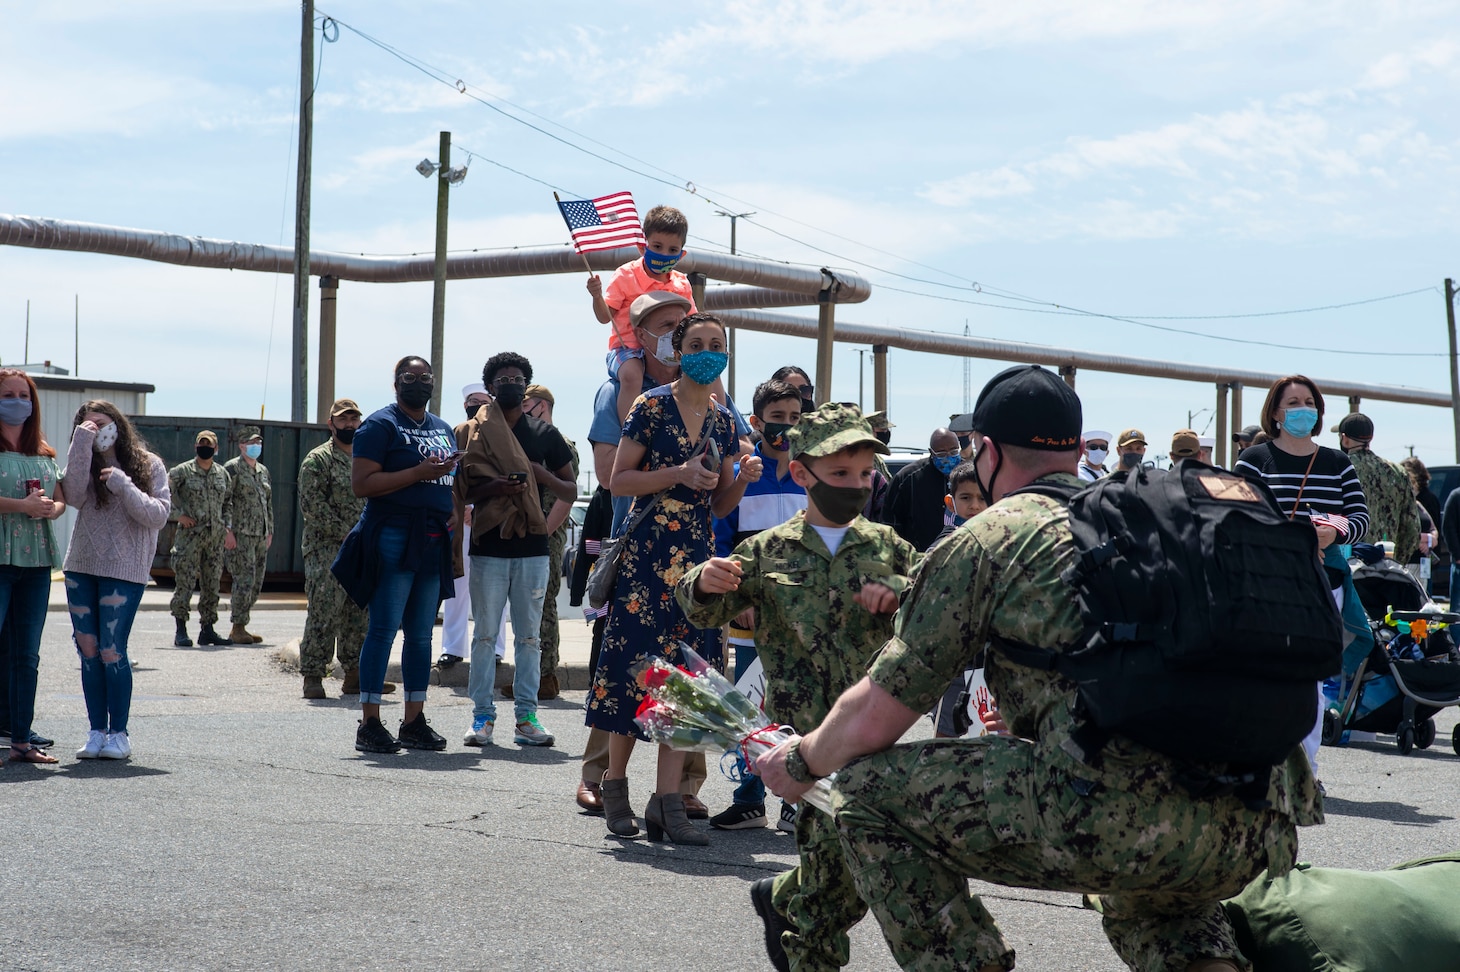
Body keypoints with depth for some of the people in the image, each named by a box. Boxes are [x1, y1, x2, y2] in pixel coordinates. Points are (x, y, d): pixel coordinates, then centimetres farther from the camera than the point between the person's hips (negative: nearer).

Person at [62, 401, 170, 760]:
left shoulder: (149, 465, 1)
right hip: (80, 568, 4)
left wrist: (122, 485, -16)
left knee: (111, 652, -7)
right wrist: (81, 446, -12)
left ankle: (119, 733, 5)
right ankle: (97, 732, 11)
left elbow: (158, 515, -8)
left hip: (124, 571, -4)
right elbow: (75, 497, -10)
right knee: (88, 650, 4)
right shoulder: (87, 465, 10)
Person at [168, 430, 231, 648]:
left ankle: (207, 630, 15)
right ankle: (181, 631, -1)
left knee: (212, 585, 7)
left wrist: (226, 527, 12)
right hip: (190, 534, -5)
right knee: (185, 583, -6)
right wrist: (177, 515, -10)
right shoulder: (182, 471, -3)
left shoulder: (223, 474, 12)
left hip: (216, 537, 5)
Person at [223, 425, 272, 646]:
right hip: (240, 534, -7)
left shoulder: (263, 470, 18)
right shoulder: (232, 468, -4)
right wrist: (227, 531, -16)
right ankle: (238, 629, -6)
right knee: (244, 581, -12)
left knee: (256, 583, 7)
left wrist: (270, 531, 18)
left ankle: (240, 627, 14)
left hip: (260, 535, 8)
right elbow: (224, 501, -10)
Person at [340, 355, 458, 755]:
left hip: (433, 542, 7)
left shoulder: (443, 429, 20)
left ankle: (414, 721, 14)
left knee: (421, 633, 9)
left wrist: (456, 510, 9)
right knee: (384, 628, -8)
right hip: (393, 537, -7)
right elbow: (361, 483, -13)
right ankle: (370, 724, -6)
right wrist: (420, 472, -18)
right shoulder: (381, 424, -3)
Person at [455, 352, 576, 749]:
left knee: (528, 636, 3)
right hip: (488, 548, -1)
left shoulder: (545, 434, 10)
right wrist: (493, 487, -15)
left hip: (532, 548, 1)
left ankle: (526, 717, 6)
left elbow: (571, 492, 12)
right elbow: (461, 492, 3)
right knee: (485, 635, -1)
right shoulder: (471, 433, 6)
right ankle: (482, 716, 4)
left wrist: (543, 475, -7)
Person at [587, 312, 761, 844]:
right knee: (637, 662, -5)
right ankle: (615, 786, 10)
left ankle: (667, 801, 2)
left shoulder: (723, 420, 13)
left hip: (698, 555, 5)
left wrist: (743, 478, -3)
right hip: (648, 553, -5)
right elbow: (619, 480, -6)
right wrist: (678, 474, -17)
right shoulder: (651, 406, -4)